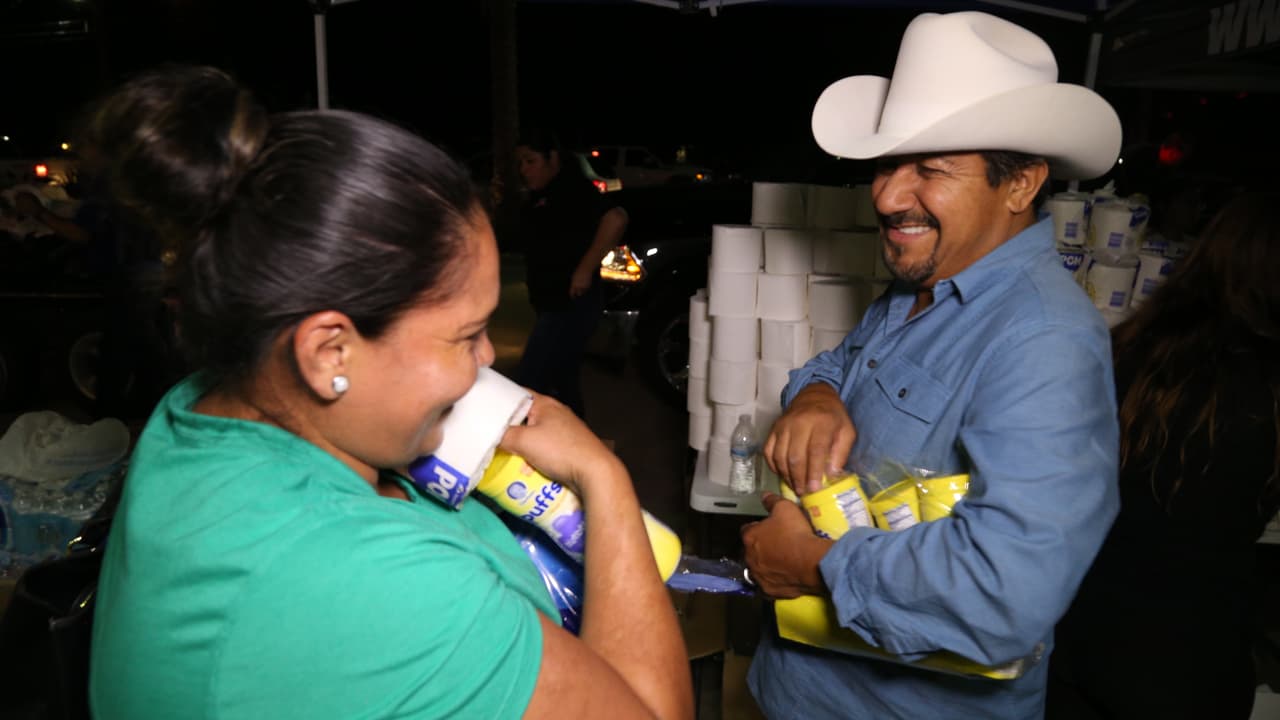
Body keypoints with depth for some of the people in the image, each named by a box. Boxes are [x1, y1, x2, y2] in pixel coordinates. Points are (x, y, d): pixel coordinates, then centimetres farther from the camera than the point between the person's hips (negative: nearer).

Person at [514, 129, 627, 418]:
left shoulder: (571, 188, -14)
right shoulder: (541, 195, 14)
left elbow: (615, 219, -29)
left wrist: (585, 270, -25)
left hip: (570, 305, -10)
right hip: (554, 305, 10)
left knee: (528, 387, -12)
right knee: (563, 386, 18)